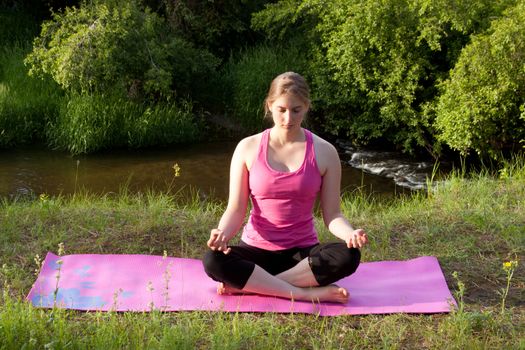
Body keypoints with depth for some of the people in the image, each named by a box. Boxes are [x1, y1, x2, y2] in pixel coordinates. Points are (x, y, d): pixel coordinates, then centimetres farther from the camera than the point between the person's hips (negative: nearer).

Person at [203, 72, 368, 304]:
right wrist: (223, 232, -25)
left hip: (302, 253, 1)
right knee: (213, 261, -31)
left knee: (348, 256, -31)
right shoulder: (248, 148, -3)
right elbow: (236, 210, -2)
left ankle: (247, 285, -24)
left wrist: (350, 233, -24)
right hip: (257, 251, 0)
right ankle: (307, 293, -27)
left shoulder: (324, 153, -2)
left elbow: (332, 214, -2)